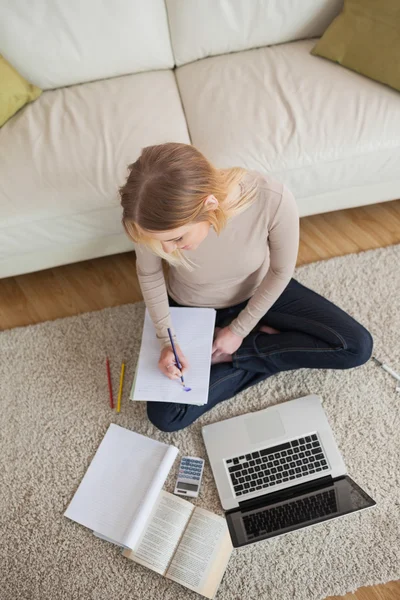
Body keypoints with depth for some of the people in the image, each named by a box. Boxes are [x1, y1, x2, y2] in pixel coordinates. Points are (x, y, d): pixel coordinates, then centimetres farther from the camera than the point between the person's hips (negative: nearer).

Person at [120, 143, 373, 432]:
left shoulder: (273, 200, -37)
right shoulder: (158, 219, -33)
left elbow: (281, 271, -17)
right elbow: (149, 275, -10)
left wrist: (239, 330, -12)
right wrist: (167, 339, -17)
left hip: (258, 292, 0)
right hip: (190, 308, 1)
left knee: (357, 346, -9)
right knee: (165, 417, -11)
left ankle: (233, 354, -2)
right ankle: (267, 345, 1)